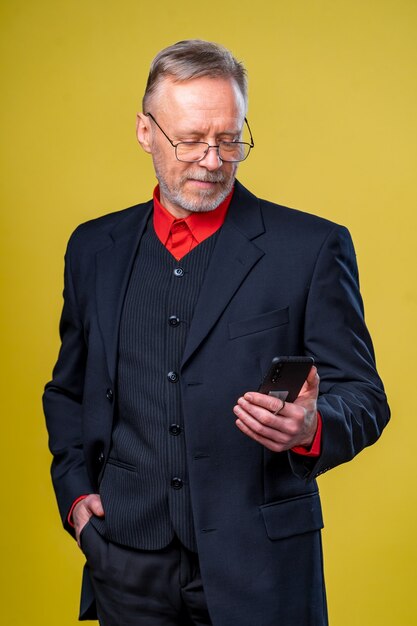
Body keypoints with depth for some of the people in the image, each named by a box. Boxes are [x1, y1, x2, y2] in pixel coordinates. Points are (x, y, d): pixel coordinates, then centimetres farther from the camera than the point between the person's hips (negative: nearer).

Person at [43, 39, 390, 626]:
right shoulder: (95, 247, 8)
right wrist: (74, 489, 4)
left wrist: (312, 428, -24)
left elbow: (363, 396, -3)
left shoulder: (312, 247, -4)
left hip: (257, 567, -2)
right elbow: (68, 391, 17)